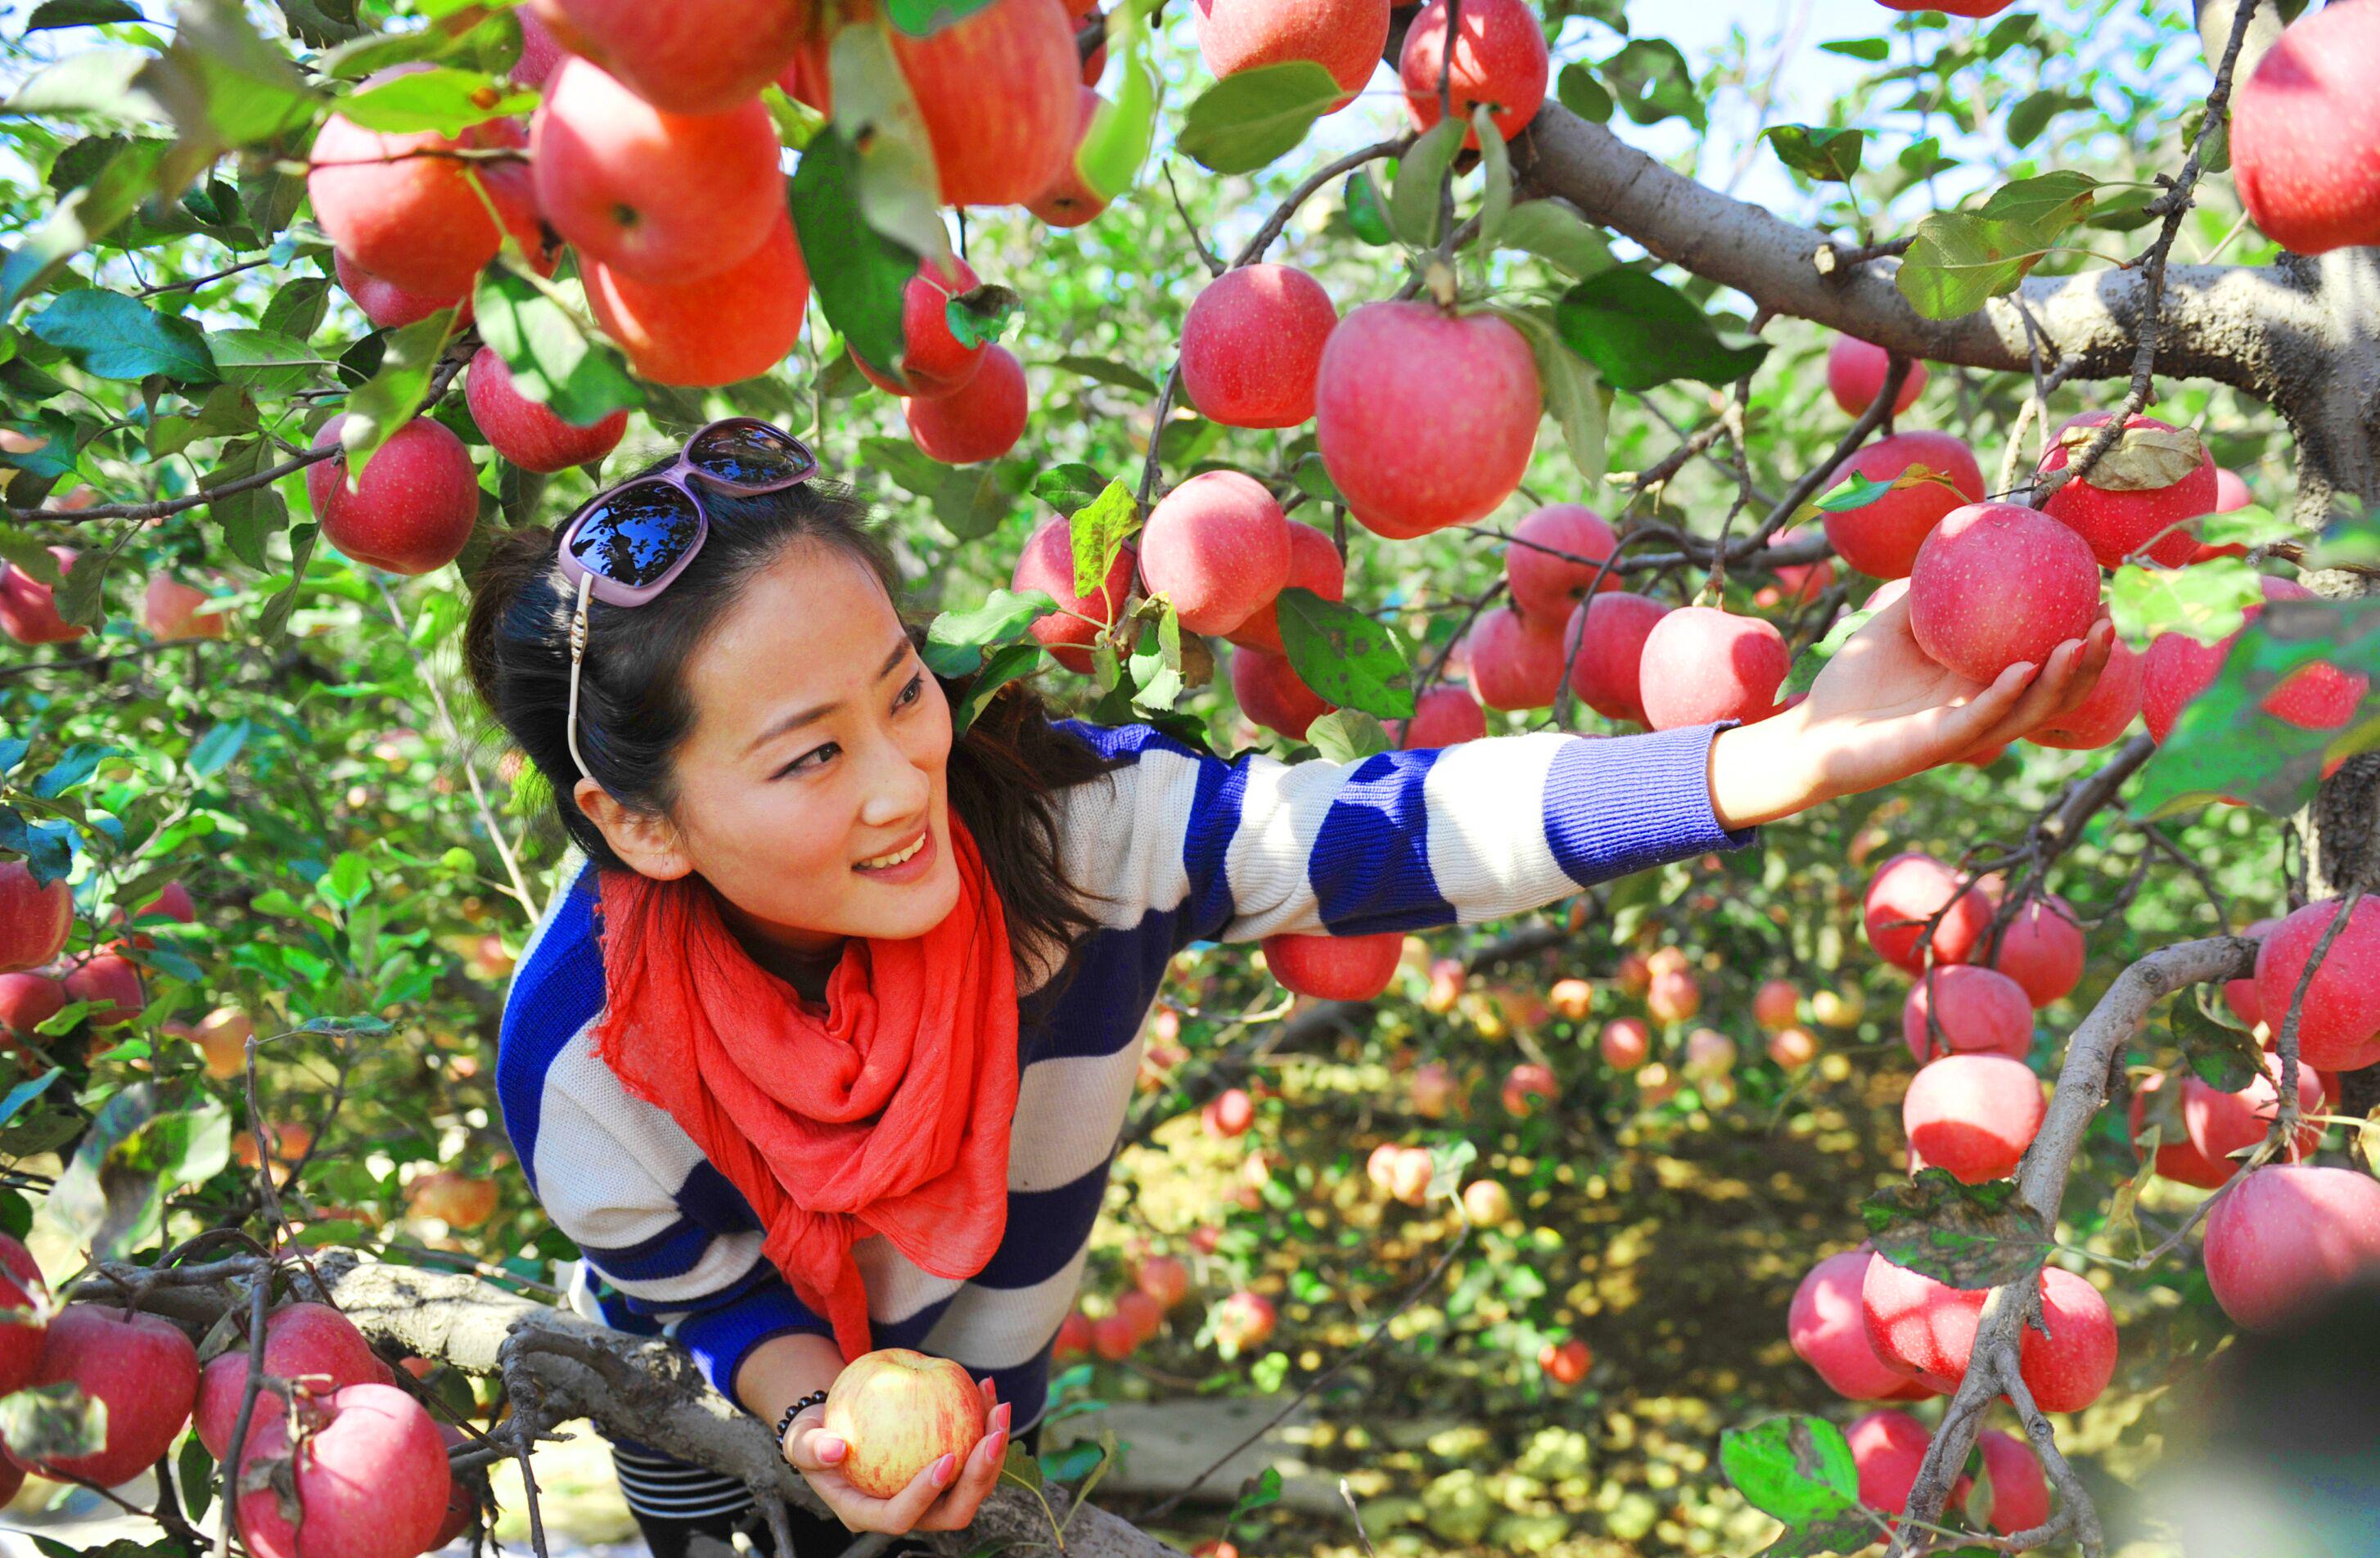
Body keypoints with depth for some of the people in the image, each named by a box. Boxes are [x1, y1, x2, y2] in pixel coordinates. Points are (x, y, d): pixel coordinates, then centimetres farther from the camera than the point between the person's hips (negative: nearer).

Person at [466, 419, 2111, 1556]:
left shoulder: (1047, 820, -35)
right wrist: (821, 1413, -40)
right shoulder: (589, 1063, -35)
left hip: (988, 1408, 2)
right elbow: (698, 1300, -18)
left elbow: (1405, 828, -41)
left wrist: (1801, 754, -51)